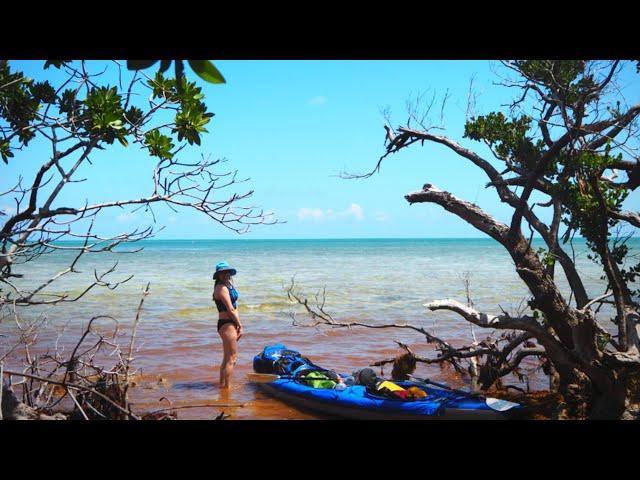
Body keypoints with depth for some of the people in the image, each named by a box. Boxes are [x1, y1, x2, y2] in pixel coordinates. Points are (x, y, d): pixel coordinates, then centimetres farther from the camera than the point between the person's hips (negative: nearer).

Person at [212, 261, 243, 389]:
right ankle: (227, 387, -2)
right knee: (231, 358, -7)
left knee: (227, 358, 19)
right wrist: (240, 325, -8)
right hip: (226, 324, -10)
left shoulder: (229, 285, 14)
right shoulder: (221, 288, -15)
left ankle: (222, 384, 30)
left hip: (231, 324, 10)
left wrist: (238, 325, 4)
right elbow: (230, 310, -17)